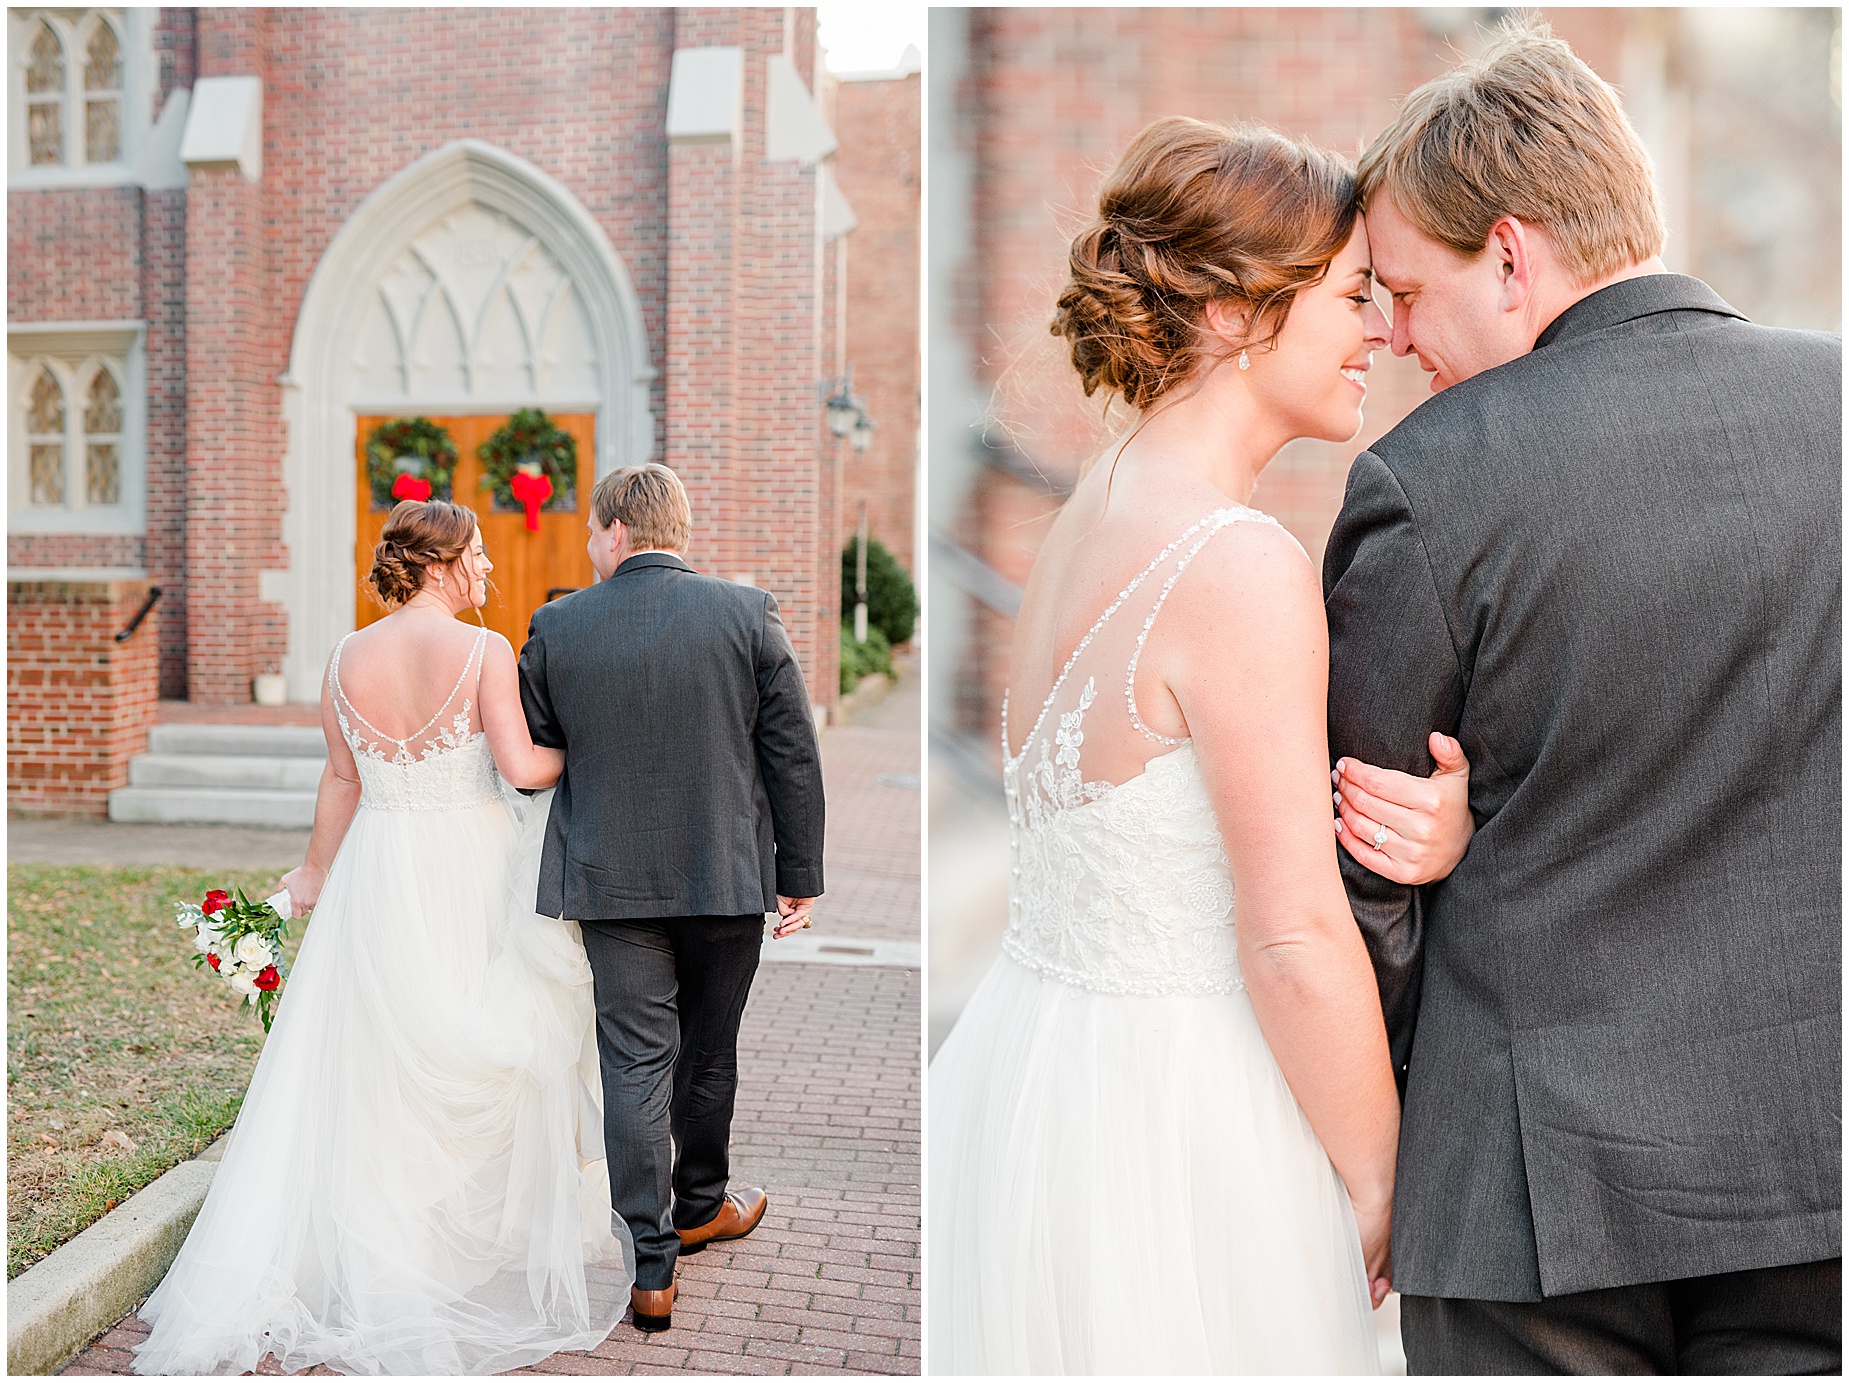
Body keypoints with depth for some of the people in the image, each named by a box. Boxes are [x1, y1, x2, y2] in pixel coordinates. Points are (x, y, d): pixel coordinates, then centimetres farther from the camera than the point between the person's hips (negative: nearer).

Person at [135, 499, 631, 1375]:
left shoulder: (349, 658, 1)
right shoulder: (483, 651, -12)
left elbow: (342, 780, 7)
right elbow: (520, 764, -19)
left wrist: (317, 869, 20)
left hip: (379, 867, 4)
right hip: (471, 872, -3)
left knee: (376, 1066, 12)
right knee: (485, 1058, 11)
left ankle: (381, 1250, 16)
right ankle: (496, 1234, 22)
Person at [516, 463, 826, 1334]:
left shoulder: (557, 628, -4)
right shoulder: (748, 614, -5)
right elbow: (793, 755, -4)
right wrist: (800, 874, 3)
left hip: (613, 878, 0)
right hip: (729, 875, 1)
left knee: (635, 1061, 5)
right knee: (708, 1051, 18)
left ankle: (649, 1267, 6)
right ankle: (699, 1205, 39)